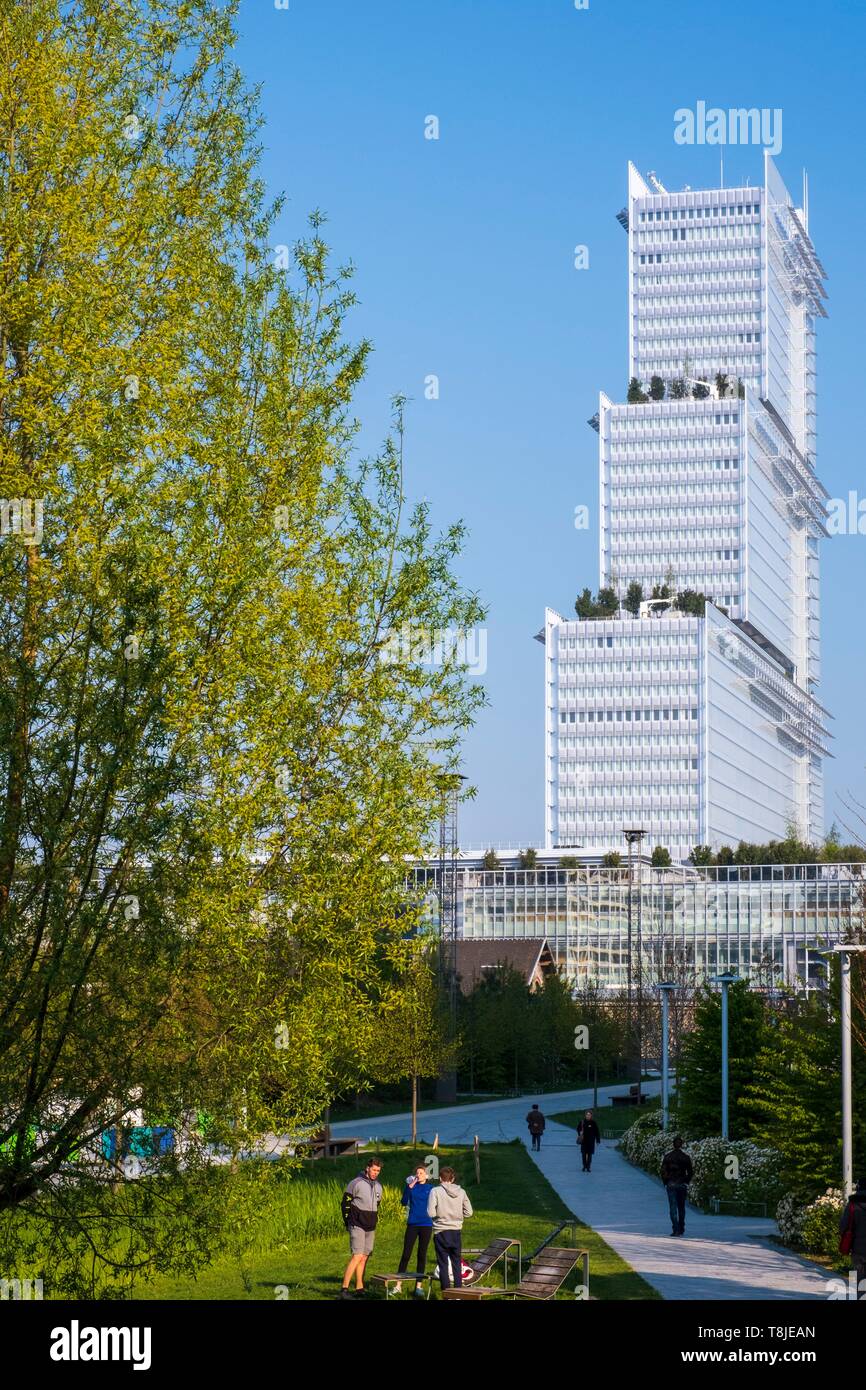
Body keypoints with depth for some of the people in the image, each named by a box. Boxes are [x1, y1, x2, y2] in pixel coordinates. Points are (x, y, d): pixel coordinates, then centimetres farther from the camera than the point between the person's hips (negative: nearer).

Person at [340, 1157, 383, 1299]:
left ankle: (359, 1288, 15)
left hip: (370, 1228, 7)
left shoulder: (378, 1186, 13)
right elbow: (346, 1203, -6)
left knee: (364, 1257, 9)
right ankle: (344, 1289, -19)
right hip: (357, 1227, -7)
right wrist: (348, 1222, -6)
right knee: (357, 1256, -17)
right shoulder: (356, 1183, -8)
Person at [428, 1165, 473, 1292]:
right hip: (456, 1231, 3)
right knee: (457, 1262, 14)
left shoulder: (436, 1191, -11)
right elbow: (468, 1212, 1)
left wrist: (440, 1215, 4)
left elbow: (431, 1213, -16)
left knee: (443, 1264, 4)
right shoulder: (461, 1192, -1)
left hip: (441, 1231, -3)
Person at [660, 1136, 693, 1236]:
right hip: (682, 1185, 1)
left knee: (673, 1208, -4)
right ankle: (681, 1229, 15)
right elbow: (690, 1172, 2)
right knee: (681, 1207, 11)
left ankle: (676, 1229, -15)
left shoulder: (667, 1156, -2)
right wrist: (686, 1182, 12)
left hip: (671, 1184, -1)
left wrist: (665, 1183, 7)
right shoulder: (686, 1156, 0)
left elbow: (663, 1171, -2)